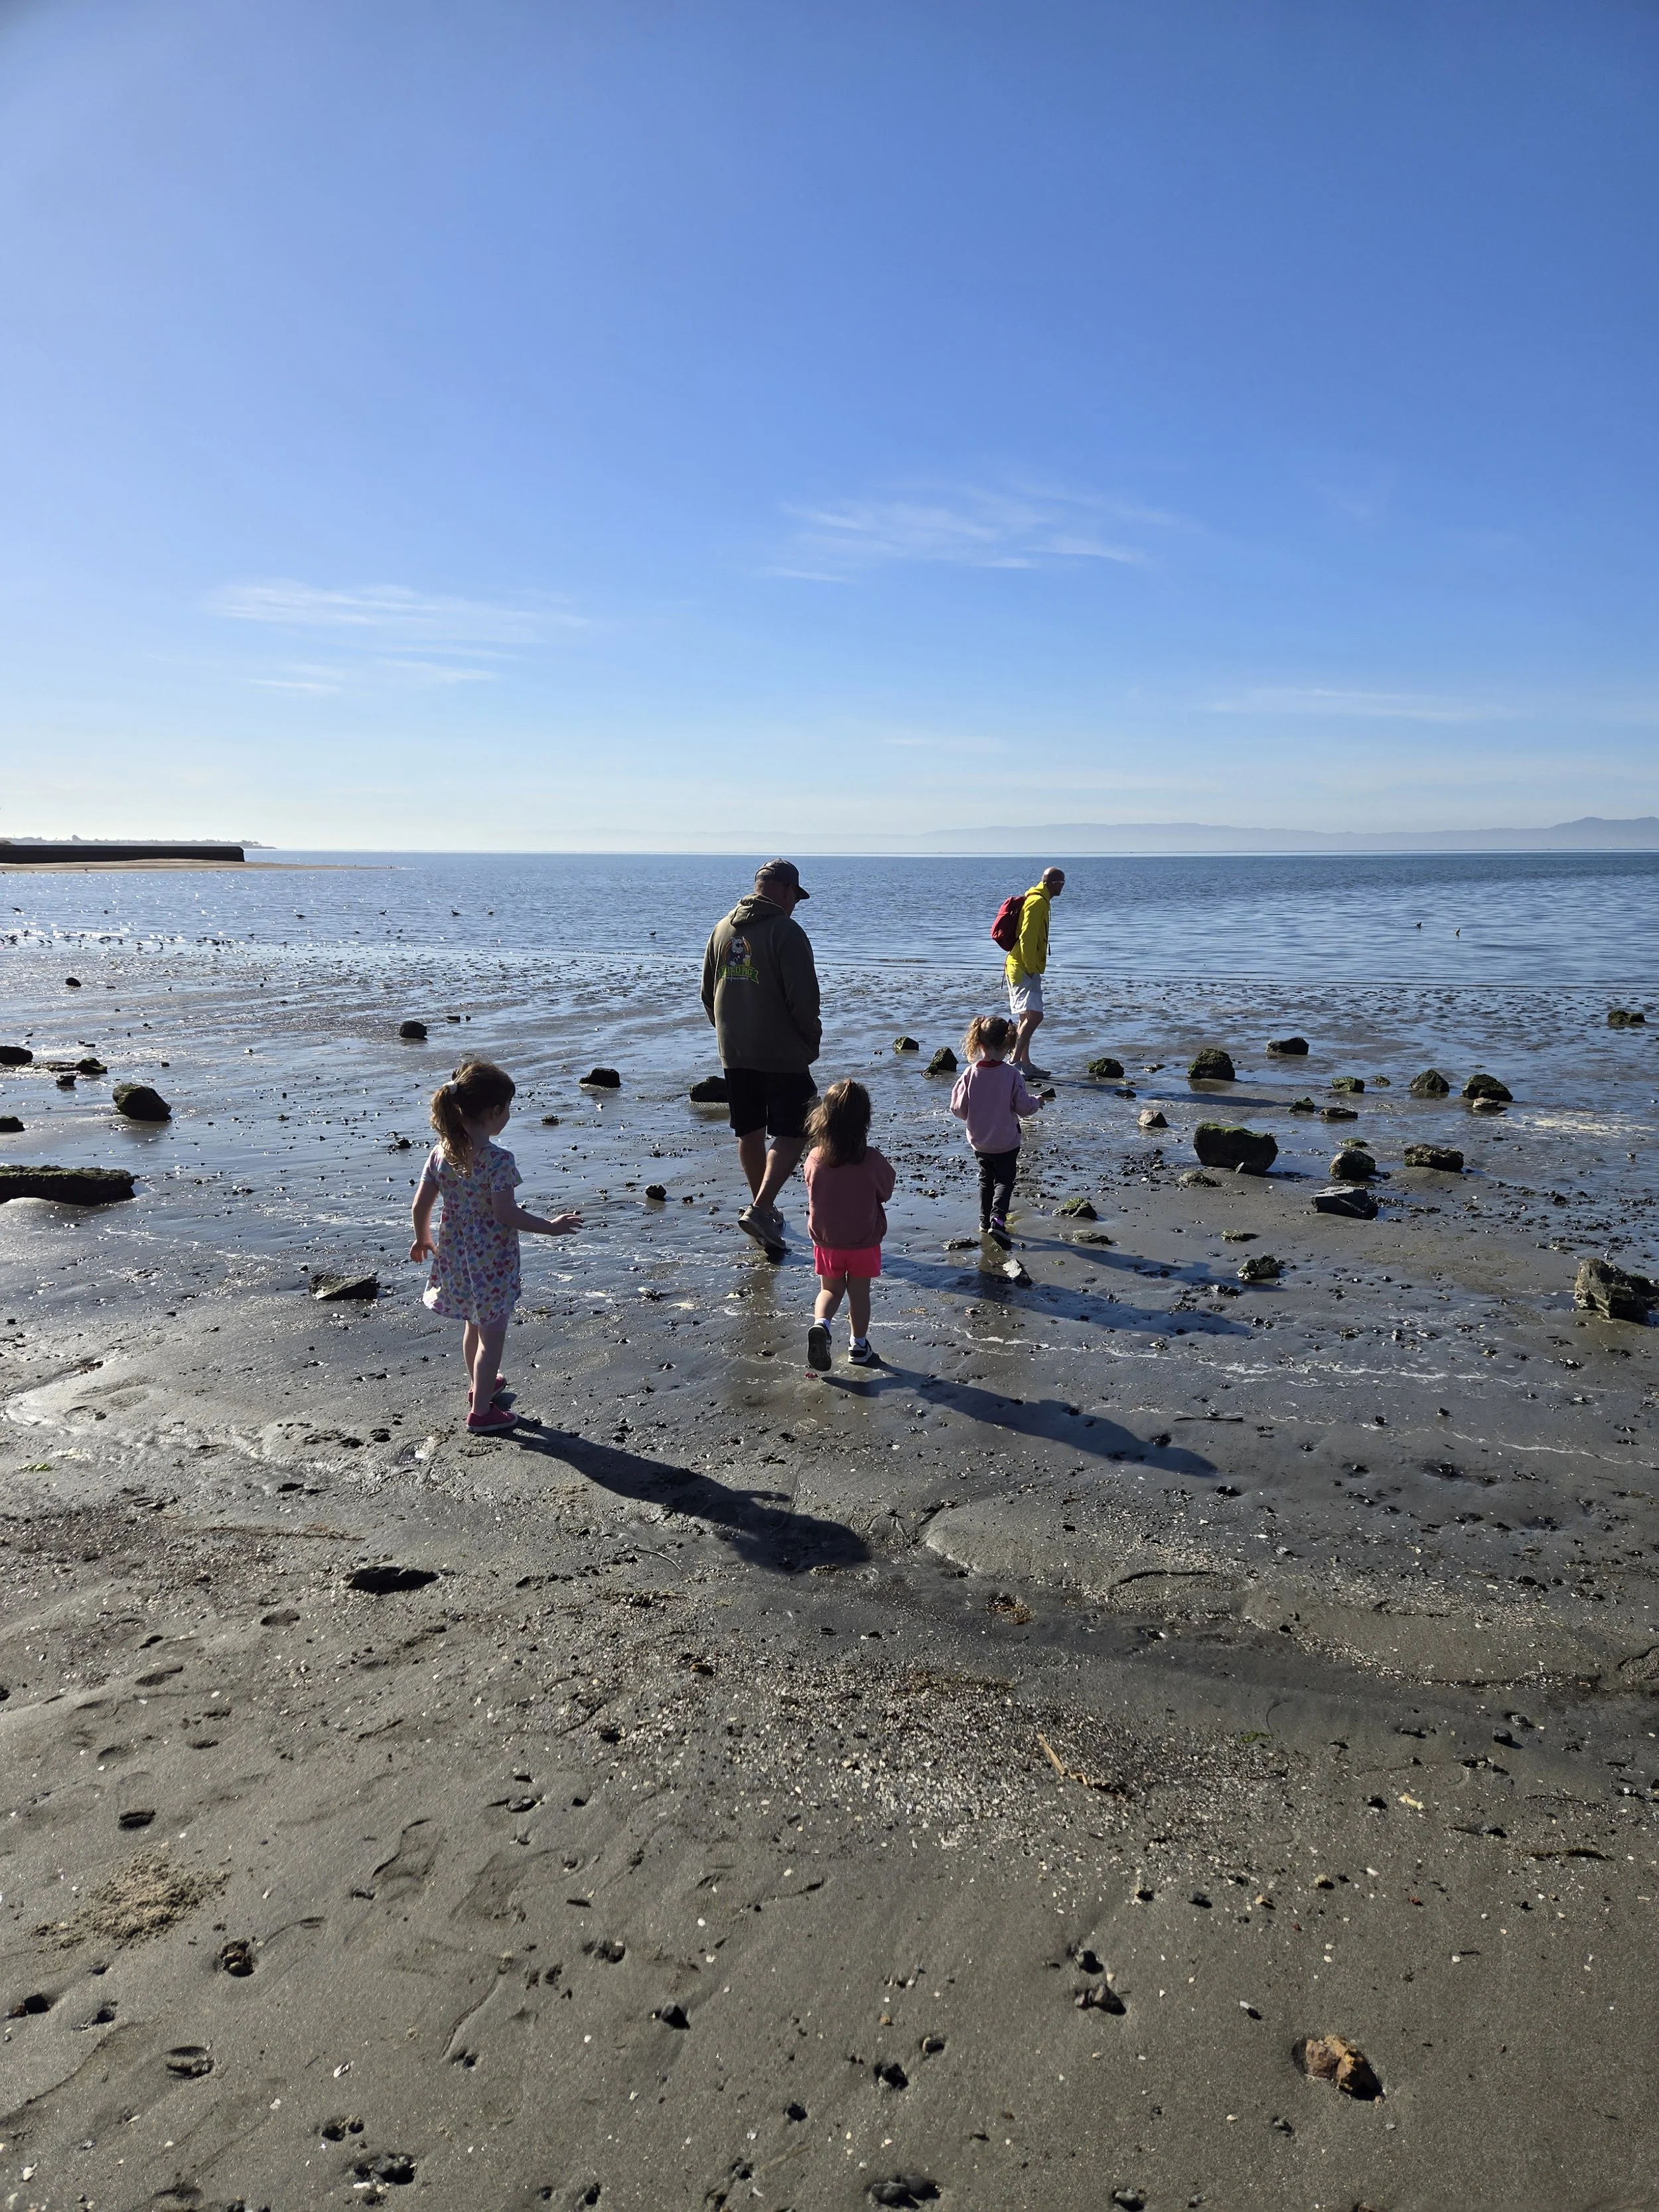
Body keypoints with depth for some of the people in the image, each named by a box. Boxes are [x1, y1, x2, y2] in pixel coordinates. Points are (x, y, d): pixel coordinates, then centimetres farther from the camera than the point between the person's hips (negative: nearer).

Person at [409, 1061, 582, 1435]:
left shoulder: (442, 1151, -4)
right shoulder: (498, 1159, -24)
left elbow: (421, 1203, 0)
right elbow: (506, 1212, -25)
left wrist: (423, 1239, 17)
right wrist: (550, 1227, -15)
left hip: (455, 1253, 7)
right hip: (492, 1259, -7)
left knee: (475, 1324, 27)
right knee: (493, 1333, 8)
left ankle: (483, 1385, 47)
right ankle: (481, 1411, 17)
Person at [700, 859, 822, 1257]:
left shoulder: (723, 929, 9)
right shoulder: (787, 932, -13)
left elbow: (707, 992, 16)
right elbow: (803, 999, -17)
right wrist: (812, 1041, -1)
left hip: (733, 1053, 7)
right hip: (781, 1054, -7)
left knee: (749, 1132, 15)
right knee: (792, 1131, 0)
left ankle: (763, 1209, 27)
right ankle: (760, 1209, -12)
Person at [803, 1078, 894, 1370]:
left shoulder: (814, 1159, -15)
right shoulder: (872, 1160, -21)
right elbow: (886, 1192, -5)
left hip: (825, 1241, 2)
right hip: (864, 1243, -2)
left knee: (830, 1290, 20)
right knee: (859, 1294, 15)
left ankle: (820, 1324, -5)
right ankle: (859, 1346, 27)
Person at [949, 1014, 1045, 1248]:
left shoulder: (970, 1074, -12)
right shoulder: (1012, 1074, -19)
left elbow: (958, 1109, -8)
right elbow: (1024, 1107, -15)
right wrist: (1038, 1102, 7)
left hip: (979, 1141, 3)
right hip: (1006, 1142, -3)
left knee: (986, 1180, 21)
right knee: (1005, 1180, 9)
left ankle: (985, 1220, 25)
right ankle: (998, 1219, -11)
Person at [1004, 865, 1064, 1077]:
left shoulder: (1039, 900, 19)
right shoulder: (1037, 902, -13)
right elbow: (1026, 938, -20)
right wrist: (1031, 969, -19)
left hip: (1026, 969, 11)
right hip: (1024, 969, -11)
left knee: (1027, 1018, 13)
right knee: (1034, 1015, -17)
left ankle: (1025, 1063, 18)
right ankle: (1015, 1062, -19)